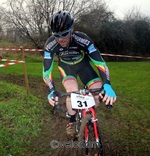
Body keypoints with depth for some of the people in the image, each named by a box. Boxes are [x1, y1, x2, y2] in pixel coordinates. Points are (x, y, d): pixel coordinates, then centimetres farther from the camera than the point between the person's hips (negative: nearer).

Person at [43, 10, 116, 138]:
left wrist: (107, 86, -50)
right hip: (66, 66, 0)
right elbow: (46, 70, -30)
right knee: (73, 91, -28)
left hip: (83, 64, 0)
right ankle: (72, 121, 0)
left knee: (99, 94, -17)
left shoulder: (82, 39, -37)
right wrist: (52, 91, -47)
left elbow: (100, 62, -37)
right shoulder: (50, 44, -33)